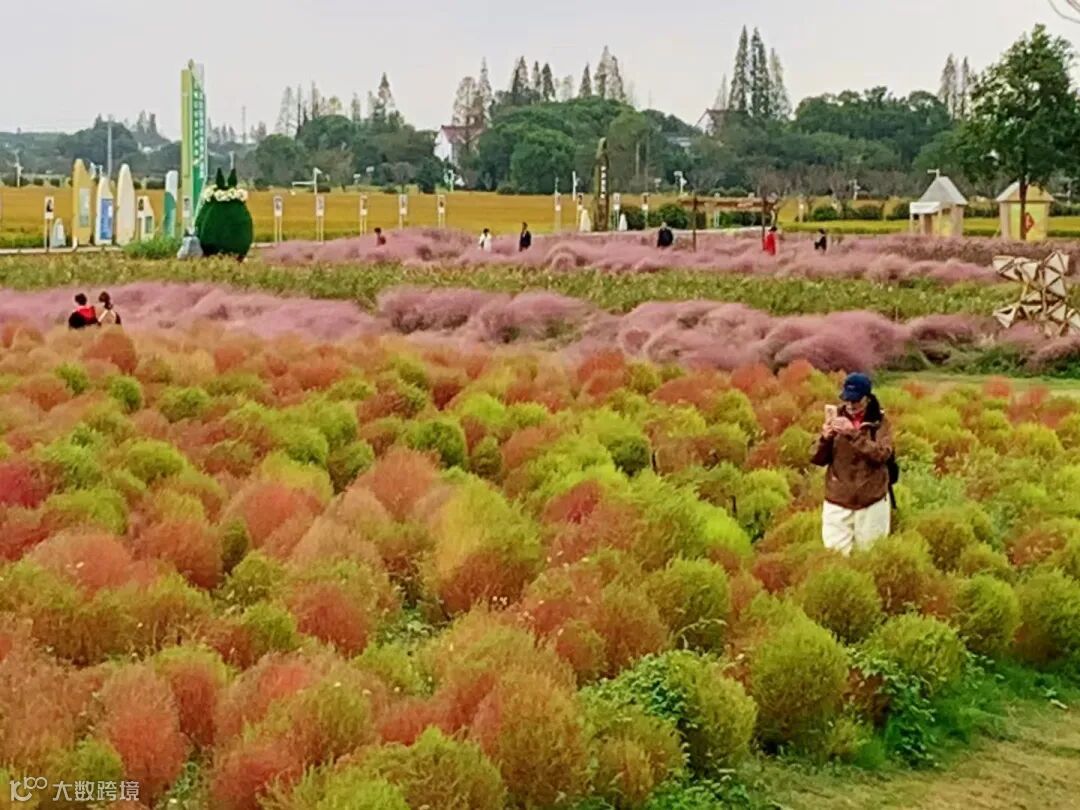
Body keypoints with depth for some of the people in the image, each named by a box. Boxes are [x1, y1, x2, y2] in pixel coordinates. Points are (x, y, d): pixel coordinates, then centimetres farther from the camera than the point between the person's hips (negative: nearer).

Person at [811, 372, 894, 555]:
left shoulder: (879, 422, -3)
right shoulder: (836, 418, 3)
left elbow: (882, 454, -19)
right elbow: (818, 460, 2)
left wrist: (854, 434, -27)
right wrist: (825, 439, -18)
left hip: (872, 502, -1)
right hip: (837, 501, 1)